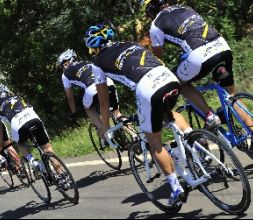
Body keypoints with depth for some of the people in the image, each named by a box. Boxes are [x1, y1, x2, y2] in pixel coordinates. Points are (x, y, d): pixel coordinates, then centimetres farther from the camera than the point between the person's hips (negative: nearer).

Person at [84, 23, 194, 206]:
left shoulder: (100, 62, 18)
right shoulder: (131, 44, 32)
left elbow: (104, 101, 25)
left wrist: (105, 128, 40)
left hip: (147, 89, -5)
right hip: (172, 79, 5)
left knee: (155, 143, 14)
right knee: (168, 112, 39)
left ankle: (177, 189, 14)